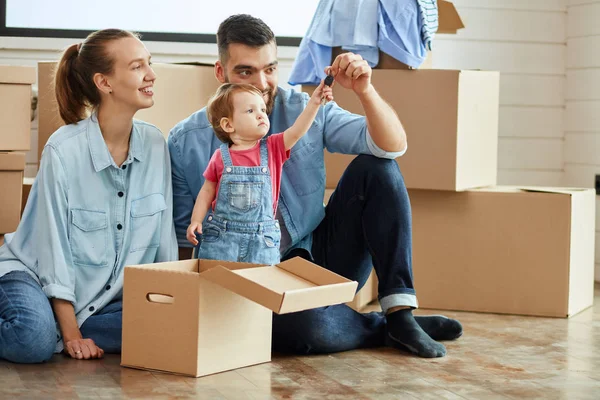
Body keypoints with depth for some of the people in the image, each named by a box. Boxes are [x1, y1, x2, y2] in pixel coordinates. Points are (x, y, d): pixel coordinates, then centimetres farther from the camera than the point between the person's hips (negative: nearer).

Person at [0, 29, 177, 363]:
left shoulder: (155, 144, -4)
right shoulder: (64, 150, -19)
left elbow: (165, 239, 2)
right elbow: (54, 249, -16)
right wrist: (71, 336, -17)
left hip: (110, 295, 6)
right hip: (36, 275, -5)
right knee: (34, 339, -36)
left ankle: (52, 336, -9)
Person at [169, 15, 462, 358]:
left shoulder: (307, 111, -1)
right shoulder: (186, 143, -5)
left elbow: (393, 147, -10)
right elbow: (183, 238, 2)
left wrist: (364, 90, -27)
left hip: (320, 259, 4)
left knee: (375, 168, -16)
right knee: (304, 325, -39)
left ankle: (399, 313, -18)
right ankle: (387, 328, -6)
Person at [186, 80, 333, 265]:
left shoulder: (272, 148, 2)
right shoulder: (221, 157, -1)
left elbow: (296, 131, -12)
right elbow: (207, 191, 7)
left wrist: (314, 103, -23)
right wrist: (196, 221, -3)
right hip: (221, 236, -1)